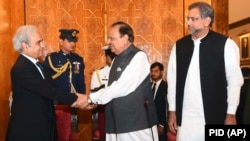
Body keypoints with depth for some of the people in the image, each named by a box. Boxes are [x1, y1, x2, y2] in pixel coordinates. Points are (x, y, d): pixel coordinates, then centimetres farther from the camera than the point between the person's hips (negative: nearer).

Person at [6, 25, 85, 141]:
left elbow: (48, 90, 8)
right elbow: (48, 90, -25)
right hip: (27, 128, -8)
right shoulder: (21, 69, -21)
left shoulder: (36, 64, 9)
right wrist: (74, 99, -20)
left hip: (42, 125, 8)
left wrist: (72, 98, -6)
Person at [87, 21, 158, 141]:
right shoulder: (117, 59, 13)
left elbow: (122, 87, -20)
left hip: (137, 124, -7)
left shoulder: (138, 57, -11)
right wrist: (94, 101, -3)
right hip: (117, 124, 7)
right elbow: (113, 88, 13)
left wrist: (91, 98, -14)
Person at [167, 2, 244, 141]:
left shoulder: (225, 44, -4)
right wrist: (172, 110, 8)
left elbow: (235, 80, -3)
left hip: (214, 117, -2)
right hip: (185, 118, 3)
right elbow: (172, 79, 8)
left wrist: (231, 114, -4)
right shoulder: (179, 45, 6)